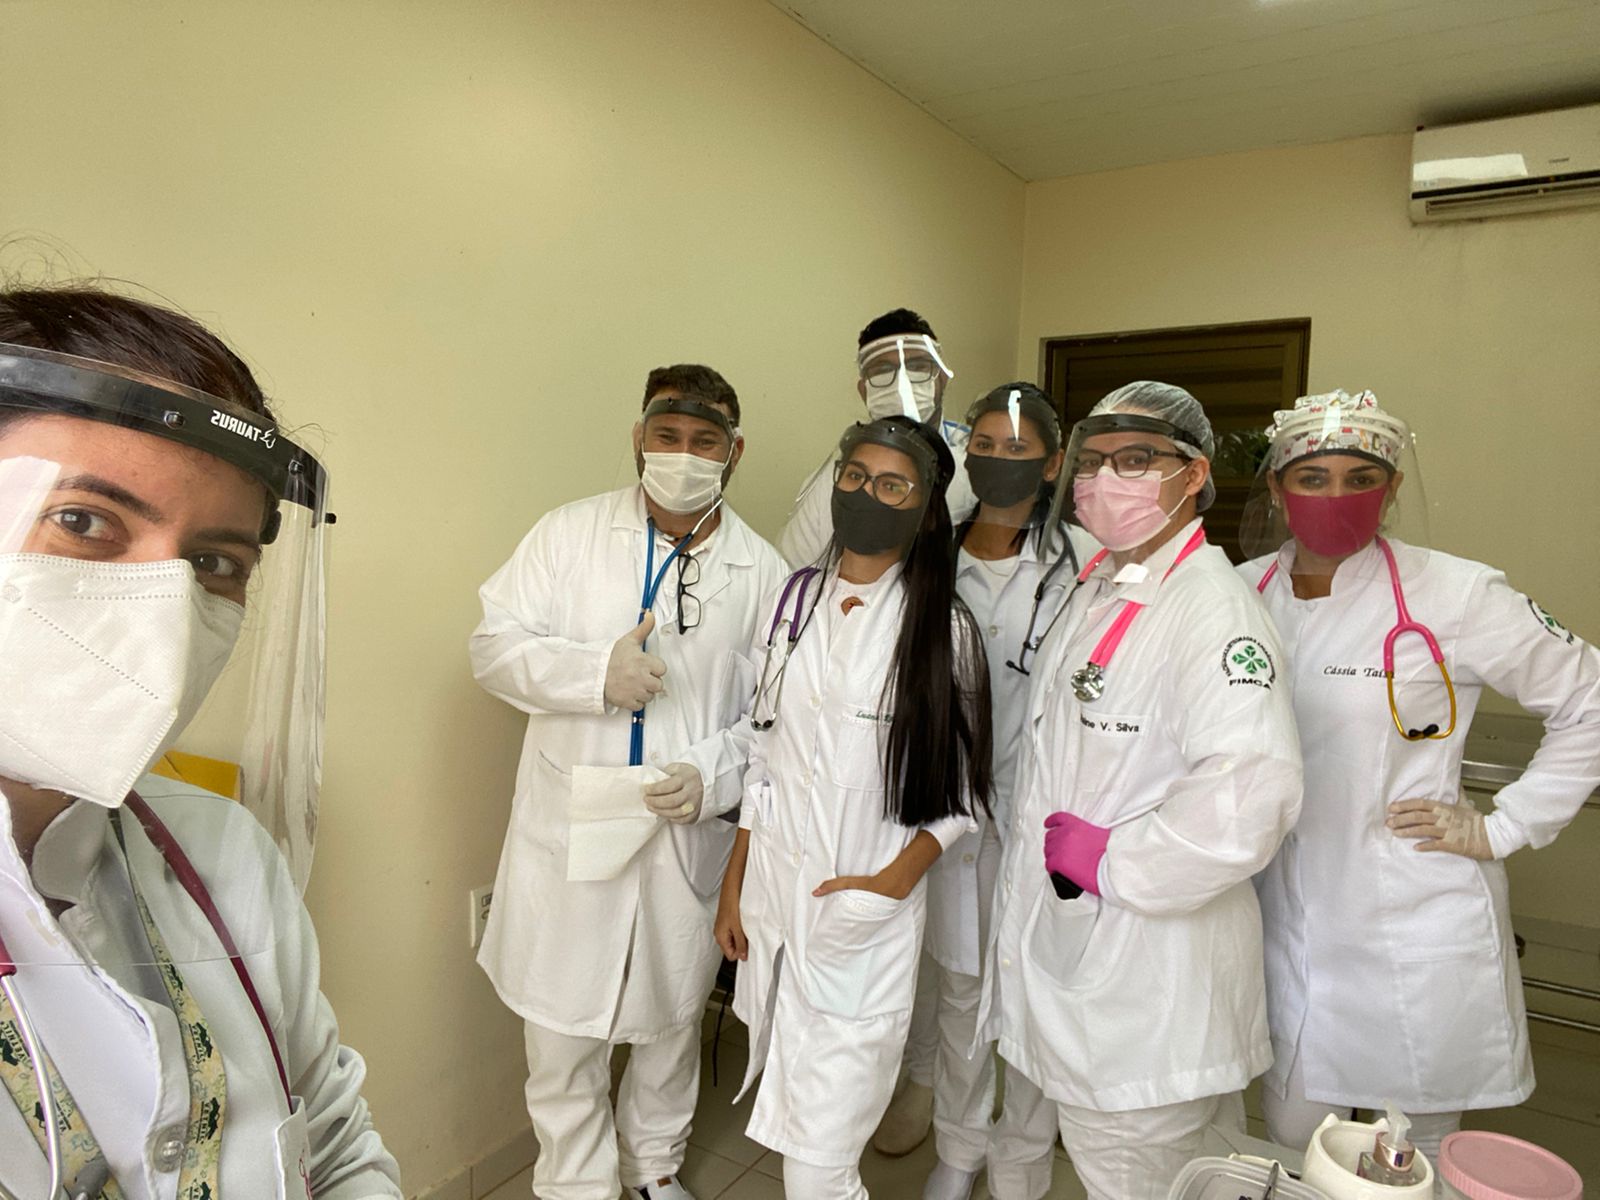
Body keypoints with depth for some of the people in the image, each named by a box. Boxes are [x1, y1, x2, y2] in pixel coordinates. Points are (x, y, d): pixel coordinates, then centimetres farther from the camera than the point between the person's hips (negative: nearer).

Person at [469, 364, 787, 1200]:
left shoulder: (763, 572, -2)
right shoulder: (569, 534, -3)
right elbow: (495, 646, -5)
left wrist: (712, 777, -18)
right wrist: (597, 673, -21)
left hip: (689, 835, 1)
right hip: (570, 824, -1)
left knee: (672, 1015, 20)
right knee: (561, 1024, 11)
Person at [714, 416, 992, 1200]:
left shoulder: (943, 627, -8)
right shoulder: (794, 600, 4)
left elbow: (962, 791, -3)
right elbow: (762, 754, 9)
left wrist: (894, 881, -14)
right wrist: (733, 886, 9)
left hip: (869, 907, -4)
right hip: (773, 885, 5)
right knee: (785, 1098, 19)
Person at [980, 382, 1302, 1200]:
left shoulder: (1213, 610, -22)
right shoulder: (1093, 587, 8)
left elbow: (1251, 794, -37)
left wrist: (1109, 858, -24)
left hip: (1149, 980, -8)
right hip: (1068, 946, 9)